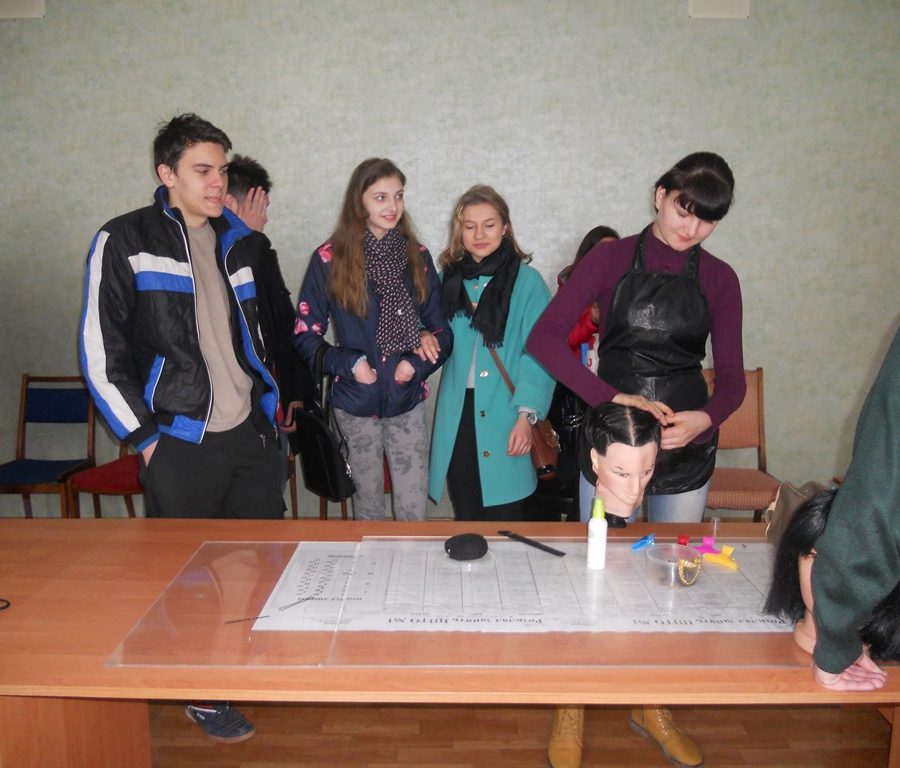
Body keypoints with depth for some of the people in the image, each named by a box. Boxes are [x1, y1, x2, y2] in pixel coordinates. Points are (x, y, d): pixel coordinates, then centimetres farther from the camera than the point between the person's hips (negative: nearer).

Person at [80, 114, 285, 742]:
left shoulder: (240, 241, 10)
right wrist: (146, 436, -9)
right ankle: (202, 695, 29)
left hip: (253, 432, 5)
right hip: (180, 445, -5)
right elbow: (101, 354, -8)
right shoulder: (125, 243, -7)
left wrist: (271, 402, 12)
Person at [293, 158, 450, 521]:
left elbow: (440, 328, 8)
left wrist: (418, 363, -10)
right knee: (368, 501, 14)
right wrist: (349, 363, -15)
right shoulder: (330, 259, -5)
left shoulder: (417, 256, 3)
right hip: (356, 402, -1)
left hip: (408, 400, 2)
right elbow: (305, 335, -2)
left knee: (414, 510, 2)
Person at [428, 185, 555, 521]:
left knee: (503, 518, 1)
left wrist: (526, 415, -16)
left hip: (503, 415, -4)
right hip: (457, 415, 4)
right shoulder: (449, 278, 11)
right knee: (465, 514, 11)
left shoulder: (527, 281, -4)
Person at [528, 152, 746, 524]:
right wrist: (615, 398, -27)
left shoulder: (719, 279, 2)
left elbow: (731, 378, 1)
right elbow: (544, 338, -16)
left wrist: (705, 419, -21)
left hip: (687, 444, 2)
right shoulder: (610, 258, -5)